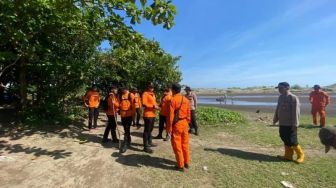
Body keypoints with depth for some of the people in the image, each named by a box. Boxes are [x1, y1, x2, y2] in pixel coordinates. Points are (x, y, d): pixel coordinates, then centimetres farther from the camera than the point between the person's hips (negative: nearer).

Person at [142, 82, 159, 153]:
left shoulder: (153, 94, 17)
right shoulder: (145, 94, -10)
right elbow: (144, 104, -20)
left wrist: (156, 106, 7)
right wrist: (153, 106, -23)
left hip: (153, 114, 9)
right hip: (148, 115, -9)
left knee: (150, 129, 20)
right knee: (147, 130, -5)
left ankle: (149, 142, 34)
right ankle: (145, 146, 2)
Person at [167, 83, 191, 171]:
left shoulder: (173, 100, -15)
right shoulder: (186, 99, 4)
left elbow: (171, 116, -17)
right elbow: (188, 114, 8)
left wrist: (169, 129, -10)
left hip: (176, 125, -6)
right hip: (185, 124, 7)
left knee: (177, 146, 7)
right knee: (185, 144, 18)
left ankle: (180, 165, 17)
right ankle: (187, 163, 31)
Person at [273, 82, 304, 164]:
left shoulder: (293, 98, -14)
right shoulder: (280, 97, 10)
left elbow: (296, 112, -18)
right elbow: (277, 109, 17)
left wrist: (295, 124, -19)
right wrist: (275, 119, 18)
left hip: (290, 124, -8)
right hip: (282, 123, 8)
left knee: (292, 141, 0)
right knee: (285, 140, 14)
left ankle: (300, 155, 21)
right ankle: (288, 155, 25)